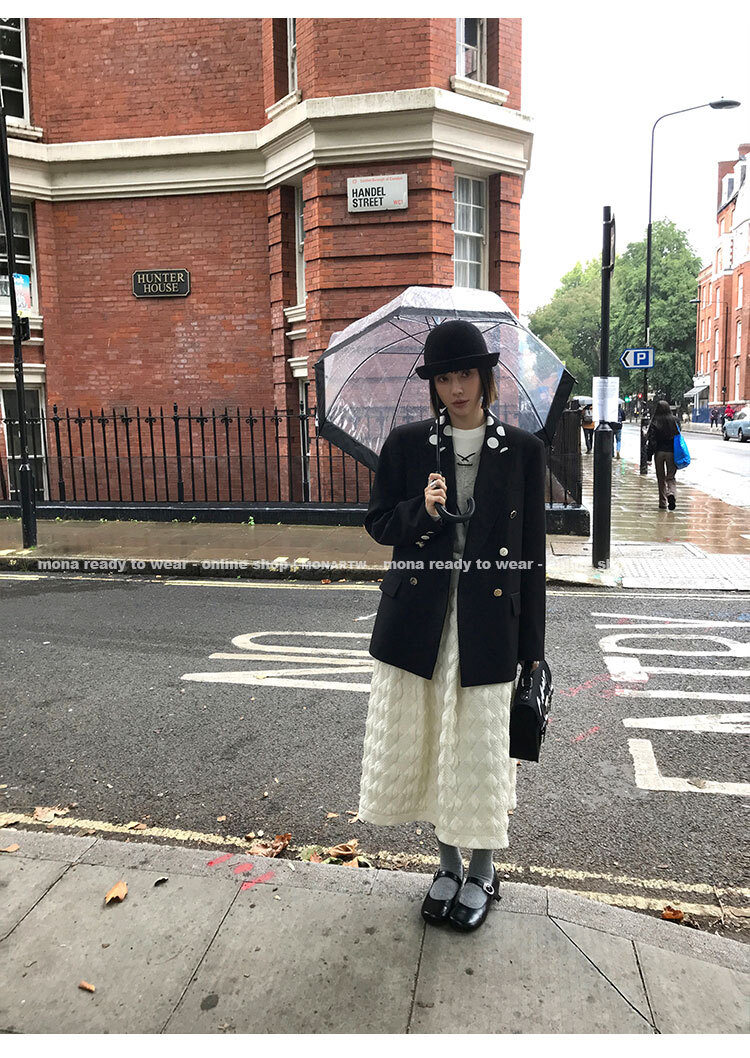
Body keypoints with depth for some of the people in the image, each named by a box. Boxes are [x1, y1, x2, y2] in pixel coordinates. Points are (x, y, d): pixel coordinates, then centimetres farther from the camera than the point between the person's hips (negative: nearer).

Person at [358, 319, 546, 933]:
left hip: (488, 620, -1)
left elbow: (531, 552, 1)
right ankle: (448, 863, 36)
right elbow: (378, 524, 7)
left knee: (482, 745, 8)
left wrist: (531, 646, 1)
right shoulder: (406, 445, 2)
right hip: (417, 618, 2)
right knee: (424, 743, 11)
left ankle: (483, 872, 34)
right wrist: (422, 511, -16)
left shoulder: (523, 451, 0)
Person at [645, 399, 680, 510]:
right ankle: (672, 494, -19)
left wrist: (649, 457, -6)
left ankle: (663, 503, 10)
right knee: (671, 477, 9)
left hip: (659, 452, -1)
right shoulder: (674, 420, 0)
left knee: (661, 478, 9)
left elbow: (651, 440, -8)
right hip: (671, 452, 1)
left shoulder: (655, 422, -6)